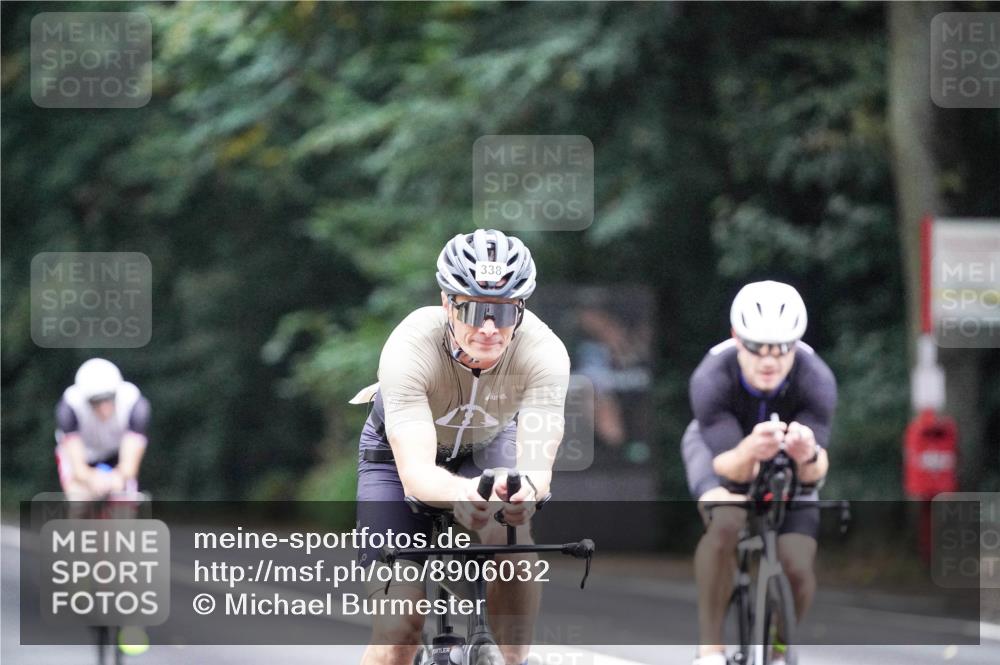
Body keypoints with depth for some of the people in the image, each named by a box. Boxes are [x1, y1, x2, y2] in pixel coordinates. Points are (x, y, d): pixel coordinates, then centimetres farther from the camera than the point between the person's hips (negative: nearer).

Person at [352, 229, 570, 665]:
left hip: (487, 445, 2)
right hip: (400, 452, -2)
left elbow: (538, 463, -42)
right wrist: (461, 492, -68)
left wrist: (525, 487, -66)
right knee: (400, 627, -15)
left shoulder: (544, 352, -33)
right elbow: (415, 473, -46)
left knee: (514, 550, -30)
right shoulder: (410, 347, -38)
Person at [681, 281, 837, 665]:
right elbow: (728, 468, -39)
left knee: (797, 569, -15)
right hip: (722, 448, -2)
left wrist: (809, 456, -62)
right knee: (727, 523, -34)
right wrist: (749, 452, -63)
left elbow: (815, 473, -37)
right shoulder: (711, 379, -37)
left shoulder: (816, 381, -34)